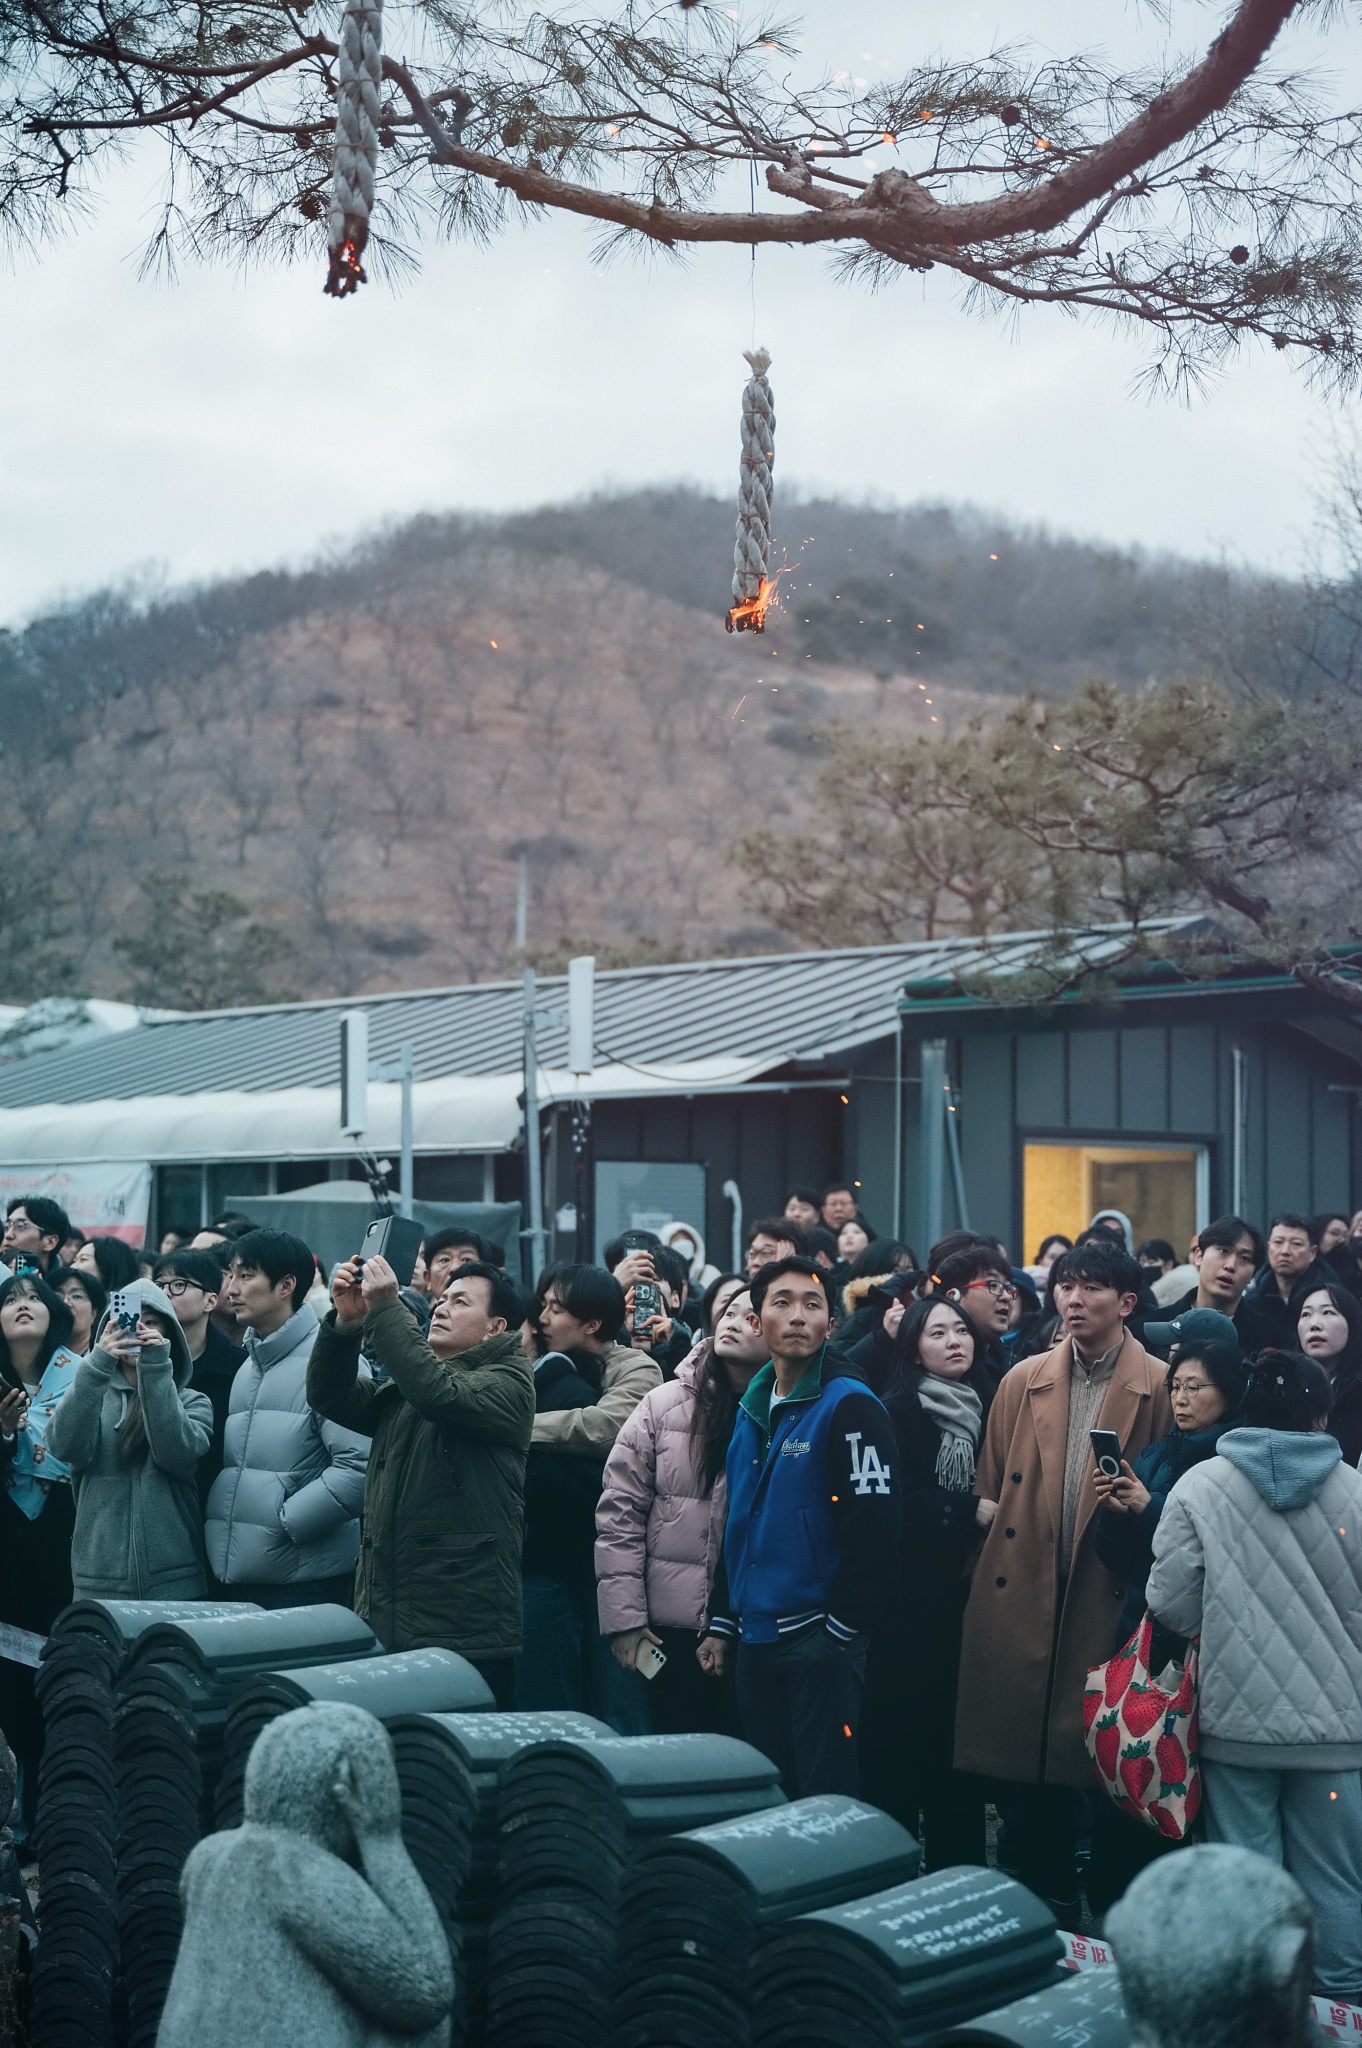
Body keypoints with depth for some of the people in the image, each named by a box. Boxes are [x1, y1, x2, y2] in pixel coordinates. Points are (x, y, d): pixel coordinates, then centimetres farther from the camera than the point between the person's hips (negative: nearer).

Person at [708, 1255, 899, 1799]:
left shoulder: (849, 1406, -10)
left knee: (826, 1795, -2)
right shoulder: (750, 1409, 13)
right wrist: (723, 1620, 15)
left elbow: (873, 1527, -17)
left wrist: (842, 1629, -17)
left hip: (819, 1637, -7)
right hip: (755, 1639, 7)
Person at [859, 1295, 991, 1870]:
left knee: (958, 1733, 6)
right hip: (910, 1600, -4)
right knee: (898, 1733, -2)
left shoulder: (985, 1407, 10)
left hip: (966, 1597, 4)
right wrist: (969, 1510, -14)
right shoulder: (896, 1411, -4)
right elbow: (891, 1503, -13)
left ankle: (958, 1865, 16)